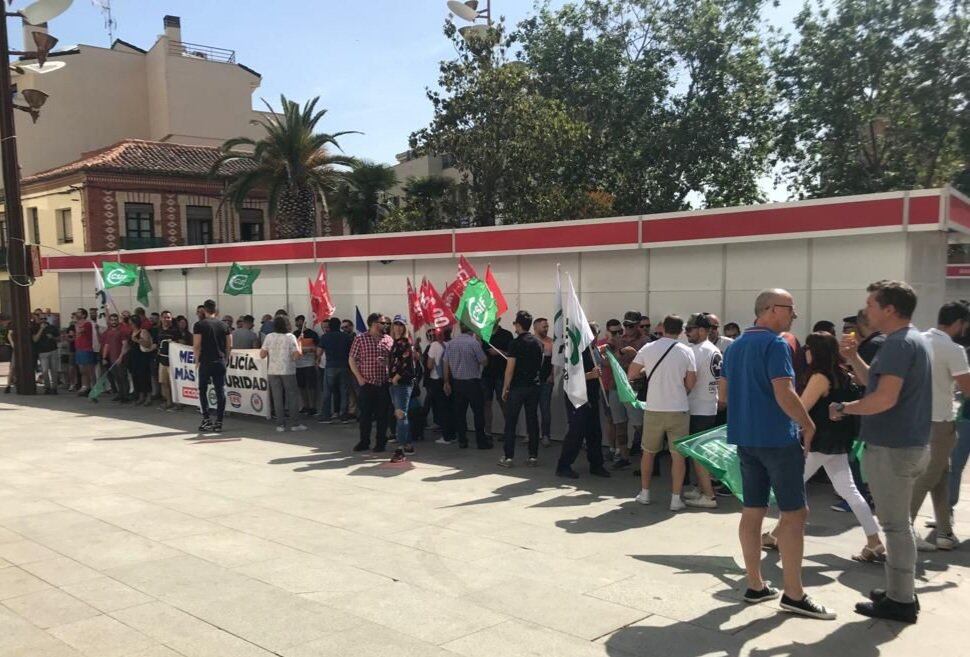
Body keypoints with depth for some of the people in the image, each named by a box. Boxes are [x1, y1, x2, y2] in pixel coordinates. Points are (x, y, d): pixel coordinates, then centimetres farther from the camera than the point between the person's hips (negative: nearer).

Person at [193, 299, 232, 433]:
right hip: (220, 363, 3)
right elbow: (229, 346, 6)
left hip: (205, 362, -3)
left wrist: (197, 360, 3)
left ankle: (206, 419, 6)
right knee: (220, 392, 3)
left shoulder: (199, 325, -5)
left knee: (203, 390, 12)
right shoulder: (223, 325, 6)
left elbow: (196, 345, -9)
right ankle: (218, 422, 4)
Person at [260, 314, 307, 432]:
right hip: (287, 371, -3)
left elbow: (262, 355, 2)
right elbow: (297, 356, -12)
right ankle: (295, 424, 7)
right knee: (293, 396, 7)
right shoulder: (291, 337, -6)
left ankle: (280, 424, 5)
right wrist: (299, 345, 3)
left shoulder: (269, 337, 1)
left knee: (277, 398, 5)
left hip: (272, 372, 3)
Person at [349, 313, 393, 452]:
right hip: (366, 383, -2)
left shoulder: (388, 339, 8)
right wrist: (359, 377, -6)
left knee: (382, 414, 6)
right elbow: (351, 360, 1)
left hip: (384, 383, 2)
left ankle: (380, 442, 16)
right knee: (365, 414, 5)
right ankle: (364, 442, 17)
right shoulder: (360, 339, 0)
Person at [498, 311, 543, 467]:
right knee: (532, 421, 9)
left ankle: (508, 457, 2)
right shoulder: (538, 342, 7)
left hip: (517, 387, -5)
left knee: (511, 422, 1)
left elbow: (510, 368, -12)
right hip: (534, 386, 6)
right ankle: (533, 456, 11)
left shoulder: (516, 343, -11)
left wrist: (505, 388, -6)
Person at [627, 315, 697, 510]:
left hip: (654, 409, 1)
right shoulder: (686, 352, -4)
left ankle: (644, 493, 23)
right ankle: (676, 498, 4)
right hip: (679, 409, -1)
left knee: (648, 452, 15)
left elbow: (631, 375, 1)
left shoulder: (648, 348, -2)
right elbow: (691, 382, -2)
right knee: (678, 454, 5)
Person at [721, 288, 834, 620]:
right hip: (777, 437, -8)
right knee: (794, 512, 0)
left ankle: (755, 585, 17)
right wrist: (809, 425, -7)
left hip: (745, 436, 8)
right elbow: (785, 394, -20)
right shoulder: (775, 344, -13)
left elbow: (723, 392, 17)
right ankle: (793, 594, 5)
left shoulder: (736, 345, 13)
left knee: (752, 511, 10)